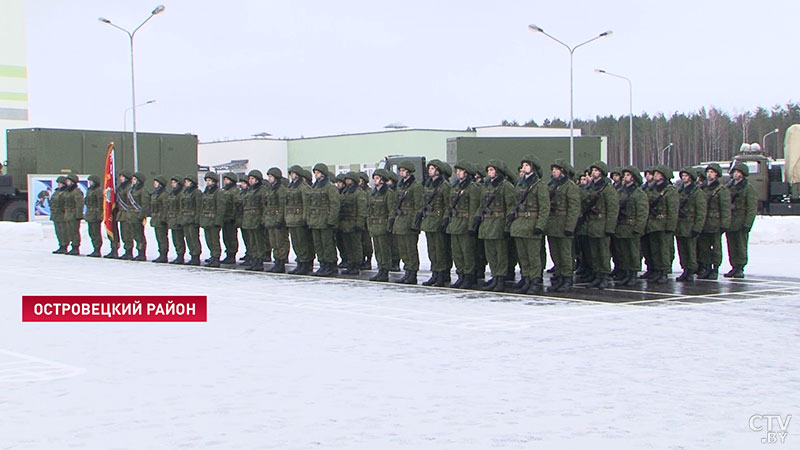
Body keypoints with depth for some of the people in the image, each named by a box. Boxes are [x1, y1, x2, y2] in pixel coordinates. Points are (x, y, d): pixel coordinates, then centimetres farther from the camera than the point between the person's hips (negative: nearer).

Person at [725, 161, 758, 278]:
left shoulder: (748, 189, -3)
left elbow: (752, 208, -8)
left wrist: (747, 224, -15)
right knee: (731, 246, 6)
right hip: (729, 222, 5)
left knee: (741, 246, -5)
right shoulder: (728, 187, 15)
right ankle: (734, 267, 13)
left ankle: (740, 268, 0)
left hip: (741, 223, -5)